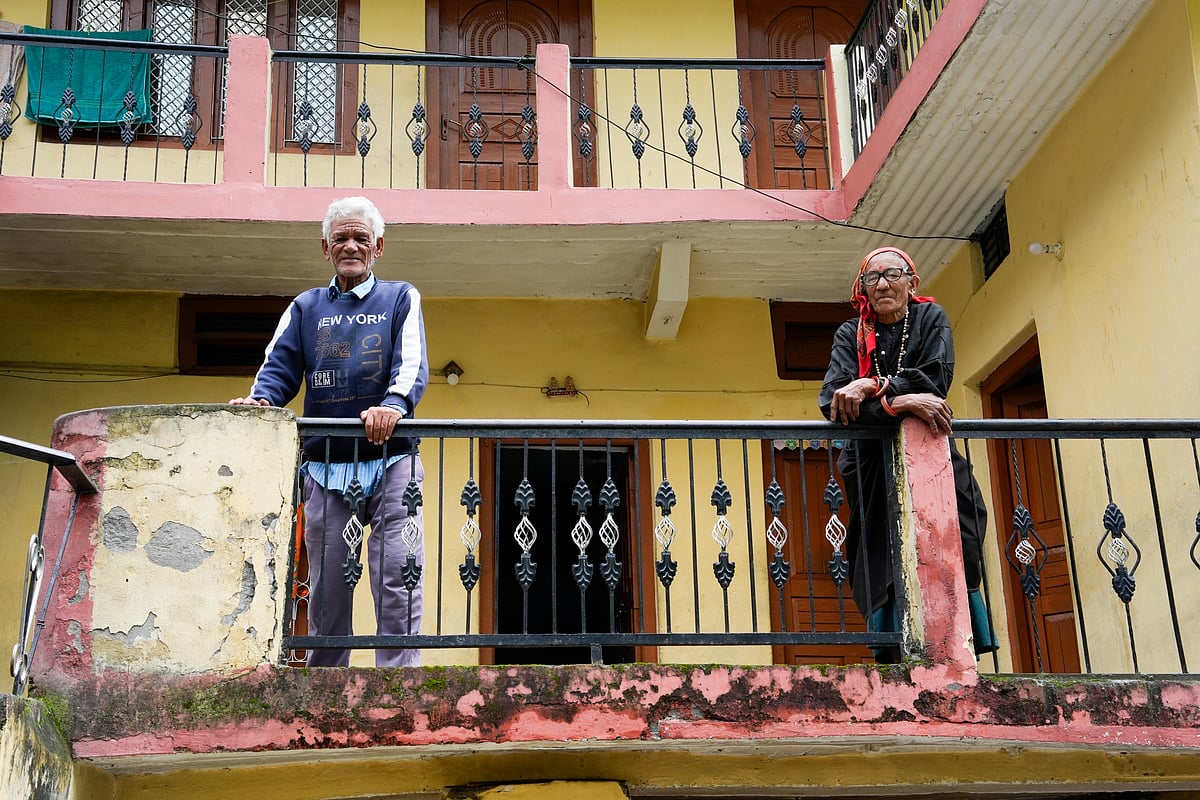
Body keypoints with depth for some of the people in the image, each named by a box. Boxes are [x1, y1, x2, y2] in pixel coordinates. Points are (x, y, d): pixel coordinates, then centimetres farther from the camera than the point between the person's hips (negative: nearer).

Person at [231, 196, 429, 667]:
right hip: (326, 468, 2)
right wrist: (260, 400, -17)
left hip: (390, 462, -2)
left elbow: (413, 365, -4)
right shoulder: (305, 309, 19)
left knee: (397, 582, -9)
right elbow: (279, 368, 6)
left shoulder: (400, 299, 12)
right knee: (327, 589, 5)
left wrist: (393, 405, -25)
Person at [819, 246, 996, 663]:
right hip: (874, 466, 0)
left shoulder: (930, 317, 9)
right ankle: (898, 663, -11)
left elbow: (936, 378, -9)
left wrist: (870, 387, -20)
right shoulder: (850, 334, 8)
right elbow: (832, 400, -9)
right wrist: (897, 401, -23)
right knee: (884, 568, -10)